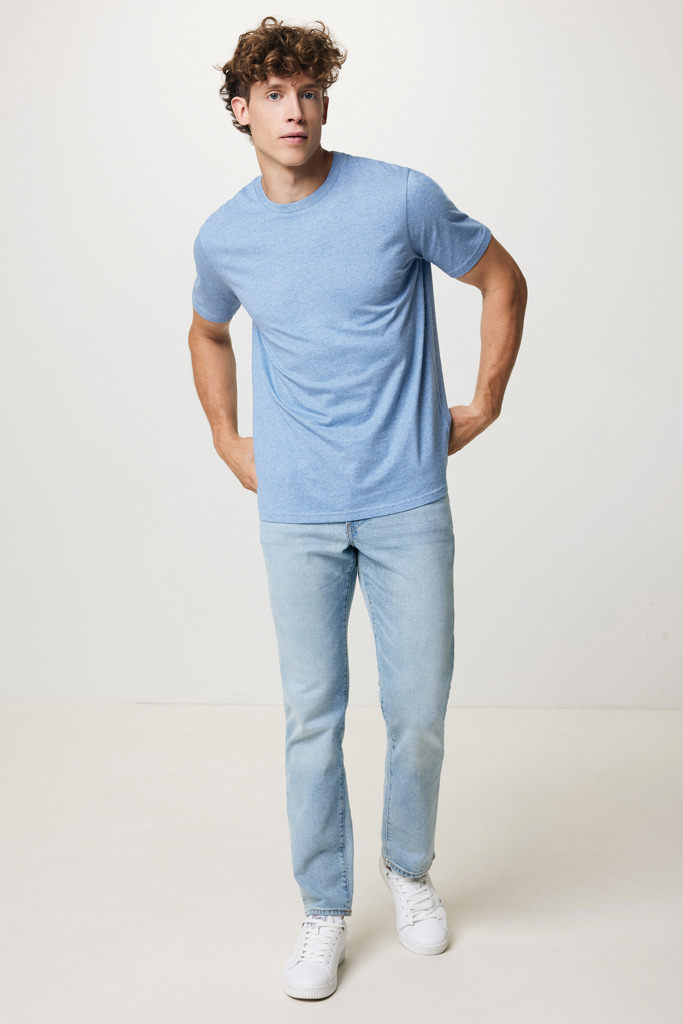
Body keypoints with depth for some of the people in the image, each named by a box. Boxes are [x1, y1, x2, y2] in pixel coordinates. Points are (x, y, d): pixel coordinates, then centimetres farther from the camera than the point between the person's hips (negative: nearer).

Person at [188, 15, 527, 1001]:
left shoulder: (401, 198, -5)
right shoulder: (224, 237, 4)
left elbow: (503, 281, 7)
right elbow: (208, 334, 24)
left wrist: (483, 405, 5)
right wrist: (228, 440, 14)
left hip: (408, 503, -1)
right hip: (297, 514, 2)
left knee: (419, 709, 6)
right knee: (313, 715, 6)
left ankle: (409, 868, 34)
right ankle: (325, 912, 24)